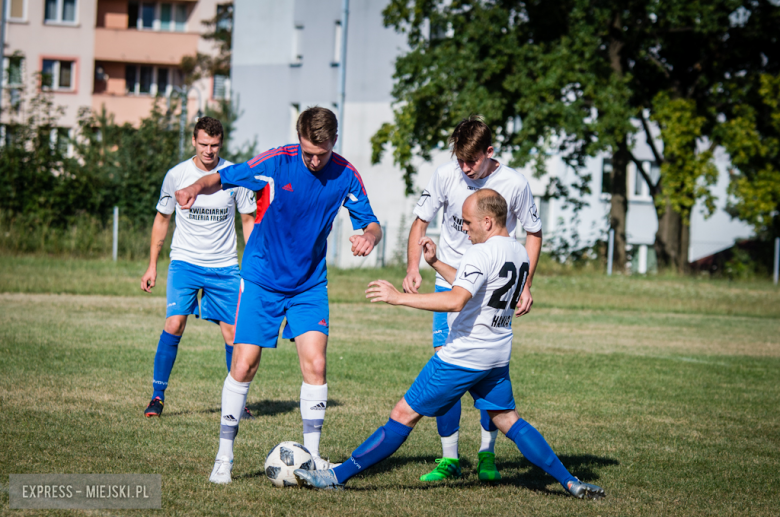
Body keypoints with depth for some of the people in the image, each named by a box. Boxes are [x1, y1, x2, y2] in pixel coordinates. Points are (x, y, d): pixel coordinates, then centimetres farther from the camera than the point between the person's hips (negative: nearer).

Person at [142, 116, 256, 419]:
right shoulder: (176, 175, -2)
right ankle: (157, 395, -5)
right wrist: (152, 266, 9)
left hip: (224, 266, 1)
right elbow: (162, 219, 11)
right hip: (184, 262, -1)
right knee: (174, 323, -17)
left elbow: (249, 221, 8)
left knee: (232, 334, -1)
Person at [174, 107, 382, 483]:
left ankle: (311, 455, 2)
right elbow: (223, 178, -5)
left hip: (309, 284, 2)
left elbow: (370, 223, 2)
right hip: (261, 279, -2)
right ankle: (224, 457, 6)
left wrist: (369, 236, -22)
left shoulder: (345, 176, -7)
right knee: (244, 365, -6)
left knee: (315, 364, -10)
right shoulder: (276, 162, -14)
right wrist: (196, 188, -27)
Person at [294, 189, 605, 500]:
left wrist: (399, 297, -25)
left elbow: (455, 301, -30)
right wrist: (435, 263, 19)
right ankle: (569, 482, 9)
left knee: (404, 414, -4)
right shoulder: (519, 253, 10)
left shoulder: (481, 253, -17)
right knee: (508, 421, 16)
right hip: (497, 355, 8)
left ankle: (338, 476, 0)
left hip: (463, 356, -8)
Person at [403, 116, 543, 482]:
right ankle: (449, 457, 1)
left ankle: (487, 453, 10)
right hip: (450, 283, 1)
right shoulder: (445, 176, -8)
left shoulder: (514, 183, -11)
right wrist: (413, 267, -11)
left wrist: (525, 285, -5)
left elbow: (533, 233, 3)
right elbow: (421, 222, 4)